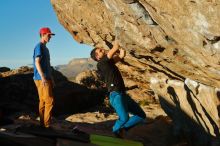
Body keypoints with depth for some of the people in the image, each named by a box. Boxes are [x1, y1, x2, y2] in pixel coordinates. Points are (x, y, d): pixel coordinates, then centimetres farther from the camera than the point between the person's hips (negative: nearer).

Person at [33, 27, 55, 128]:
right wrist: (43, 77, -23)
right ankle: (46, 124, -4)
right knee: (49, 101, -9)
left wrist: (51, 78, 22)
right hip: (41, 79, -9)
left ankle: (43, 123, 15)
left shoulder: (45, 48, 20)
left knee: (43, 101, 10)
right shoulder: (39, 46, -9)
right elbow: (37, 63, -17)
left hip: (46, 78, 9)